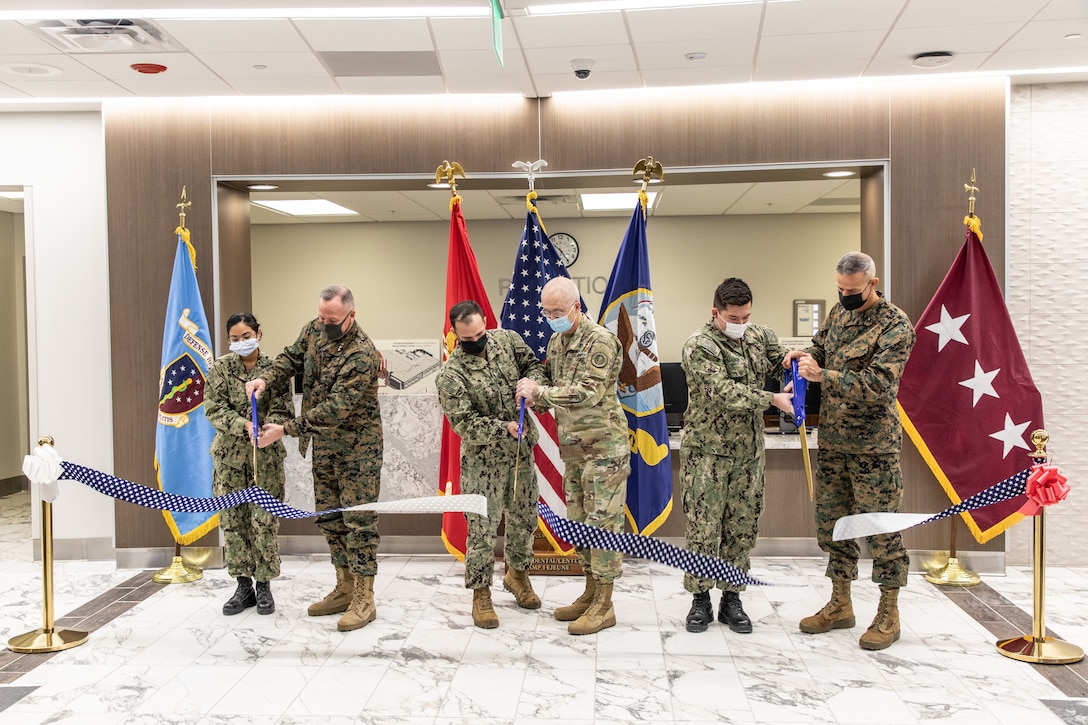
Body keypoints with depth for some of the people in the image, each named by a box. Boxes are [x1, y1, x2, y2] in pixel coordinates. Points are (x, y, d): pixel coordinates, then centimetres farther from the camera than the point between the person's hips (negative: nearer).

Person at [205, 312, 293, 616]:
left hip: (266, 455, -2)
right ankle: (243, 585, 19)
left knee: (264, 521, -1)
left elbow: (282, 411, -3)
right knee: (233, 520, 6)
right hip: (229, 455, 2)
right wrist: (244, 425, -21)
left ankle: (264, 585, 13)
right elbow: (214, 409, -5)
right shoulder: (219, 368, 2)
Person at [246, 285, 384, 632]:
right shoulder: (314, 330, 0)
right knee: (329, 517, 13)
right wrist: (266, 379, -9)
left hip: (357, 447, -8)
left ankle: (363, 600, 2)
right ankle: (344, 588, 25)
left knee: (358, 519, -5)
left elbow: (336, 408, -28)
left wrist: (285, 430, -29)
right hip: (323, 444, 8)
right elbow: (292, 357, 13)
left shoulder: (362, 355, -25)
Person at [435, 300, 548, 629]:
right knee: (482, 527, -1)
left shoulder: (508, 339, -3)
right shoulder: (451, 374, -17)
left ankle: (517, 574, 40)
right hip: (483, 459, -5)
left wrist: (529, 384, -15)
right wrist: (504, 428, -29)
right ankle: (481, 594, 16)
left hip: (522, 451, 5)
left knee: (524, 518, 17)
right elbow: (463, 423, -20)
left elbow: (535, 365, 7)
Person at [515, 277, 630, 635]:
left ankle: (604, 606, 4)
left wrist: (538, 392, -19)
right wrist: (533, 396, -2)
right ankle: (590, 592, 26)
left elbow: (588, 393, -24)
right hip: (572, 447, 9)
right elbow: (551, 385, 20)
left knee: (602, 522, -4)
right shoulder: (556, 341, 11)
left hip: (604, 447, -9)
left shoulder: (600, 341, -15)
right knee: (578, 522, 14)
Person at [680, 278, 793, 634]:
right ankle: (700, 599, 14)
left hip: (749, 451, 6)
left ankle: (731, 598, 22)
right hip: (707, 451, -5)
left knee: (742, 527, 10)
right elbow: (724, 391, -22)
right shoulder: (699, 346, -12)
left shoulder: (760, 336, 8)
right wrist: (772, 399, -25)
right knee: (703, 527, 0)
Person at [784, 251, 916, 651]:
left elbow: (878, 385, -22)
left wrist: (822, 376, -28)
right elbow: (822, 347, 24)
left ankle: (888, 614, 16)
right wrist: (805, 355, 1)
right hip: (832, 440, 7)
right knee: (830, 522, 13)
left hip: (873, 445, -7)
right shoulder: (840, 311, 8)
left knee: (880, 527, 1)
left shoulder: (895, 325, -13)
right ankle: (840, 604, 27)